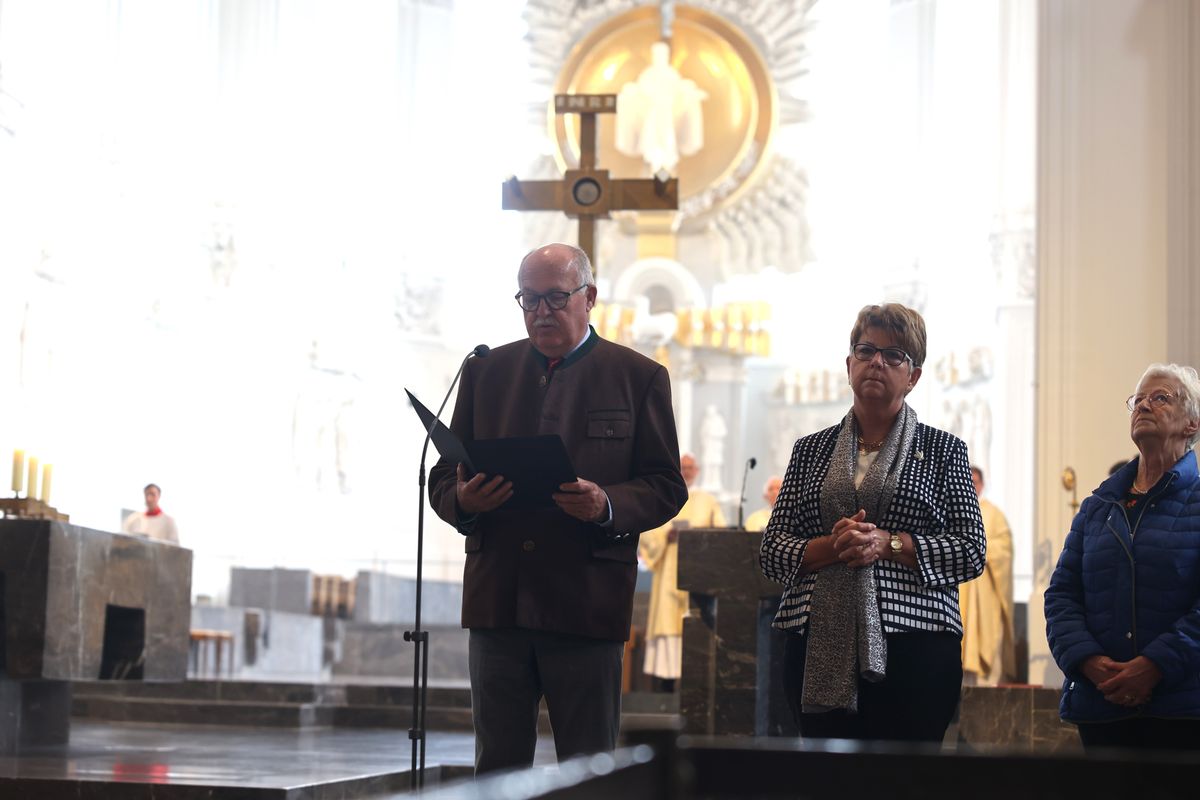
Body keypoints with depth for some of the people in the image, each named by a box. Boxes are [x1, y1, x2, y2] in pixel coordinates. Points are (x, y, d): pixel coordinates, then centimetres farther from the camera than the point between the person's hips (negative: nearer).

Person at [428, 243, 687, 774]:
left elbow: (666, 488, 2)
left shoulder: (639, 377, 5)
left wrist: (606, 506, -18)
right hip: (497, 602, 3)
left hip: (586, 605, -2)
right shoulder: (485, 372, 13)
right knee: (497, 766, 6)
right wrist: (462, 500, -11)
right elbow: (442, 477, 13)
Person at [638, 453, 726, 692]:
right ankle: (665, 690, -9)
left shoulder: (708, 502, 16)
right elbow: (646, 533, 5)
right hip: (669, 572, -1)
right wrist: (667, 535, -13)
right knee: (667, 622, -9)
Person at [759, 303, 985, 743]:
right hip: (819, 652, 2)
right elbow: (771, 550, 9)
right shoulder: (811, 450, 14)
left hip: (914, 654, -2)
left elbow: (971, 551, 1)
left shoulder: (942, 450, 8)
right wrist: (829, 547, -9)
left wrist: (888, 543, -11)